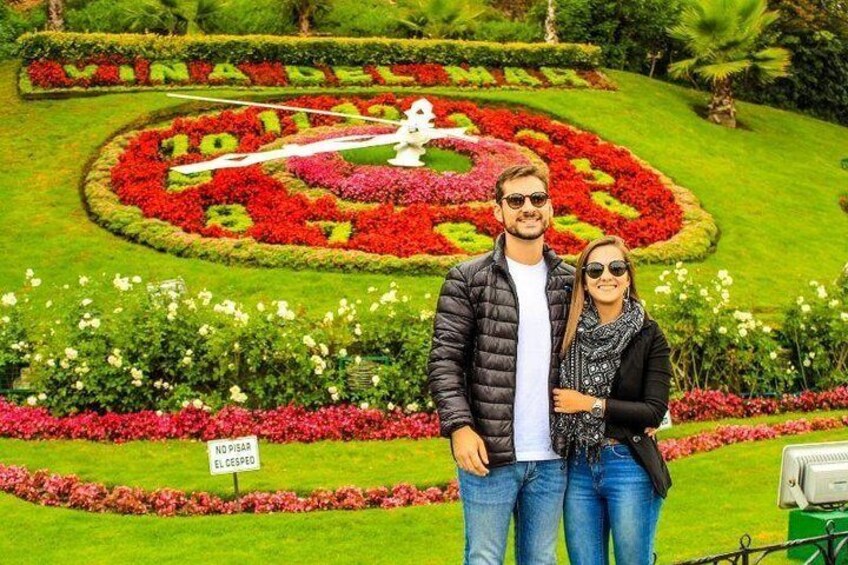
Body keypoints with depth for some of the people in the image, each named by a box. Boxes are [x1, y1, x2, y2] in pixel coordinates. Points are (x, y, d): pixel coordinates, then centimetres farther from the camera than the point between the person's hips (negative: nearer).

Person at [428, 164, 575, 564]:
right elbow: (444, 361, -6)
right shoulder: (468, 279, -3)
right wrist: (459, 427, -16)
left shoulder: (570, 282, 9)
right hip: (490, 455, -4)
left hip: (551, 458, 4)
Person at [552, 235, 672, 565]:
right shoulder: (571, 332, 4)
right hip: (578, 468, 3)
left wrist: (591, 404, -12)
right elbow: (557, 397, 11)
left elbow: (655, 412, -9)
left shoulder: (648, 336, -3)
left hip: (629, 468, -3)